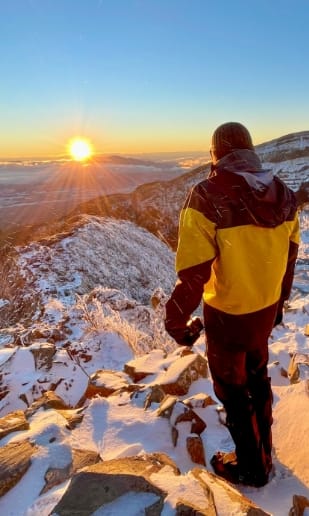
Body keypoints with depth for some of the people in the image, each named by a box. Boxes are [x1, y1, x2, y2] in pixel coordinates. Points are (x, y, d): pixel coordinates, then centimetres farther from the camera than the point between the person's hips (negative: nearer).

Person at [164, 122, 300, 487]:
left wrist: (176, 320, -11)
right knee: (257, 376, 27)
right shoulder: (284, 195, -4)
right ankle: (263, 452, 49)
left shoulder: (208, 196, -23)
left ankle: (250, 468, 38)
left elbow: (193, 271, -25)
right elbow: (289, 257, 6)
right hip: (267, 309, 6)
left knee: (232, 388, 17)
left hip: (227, 315, -6)